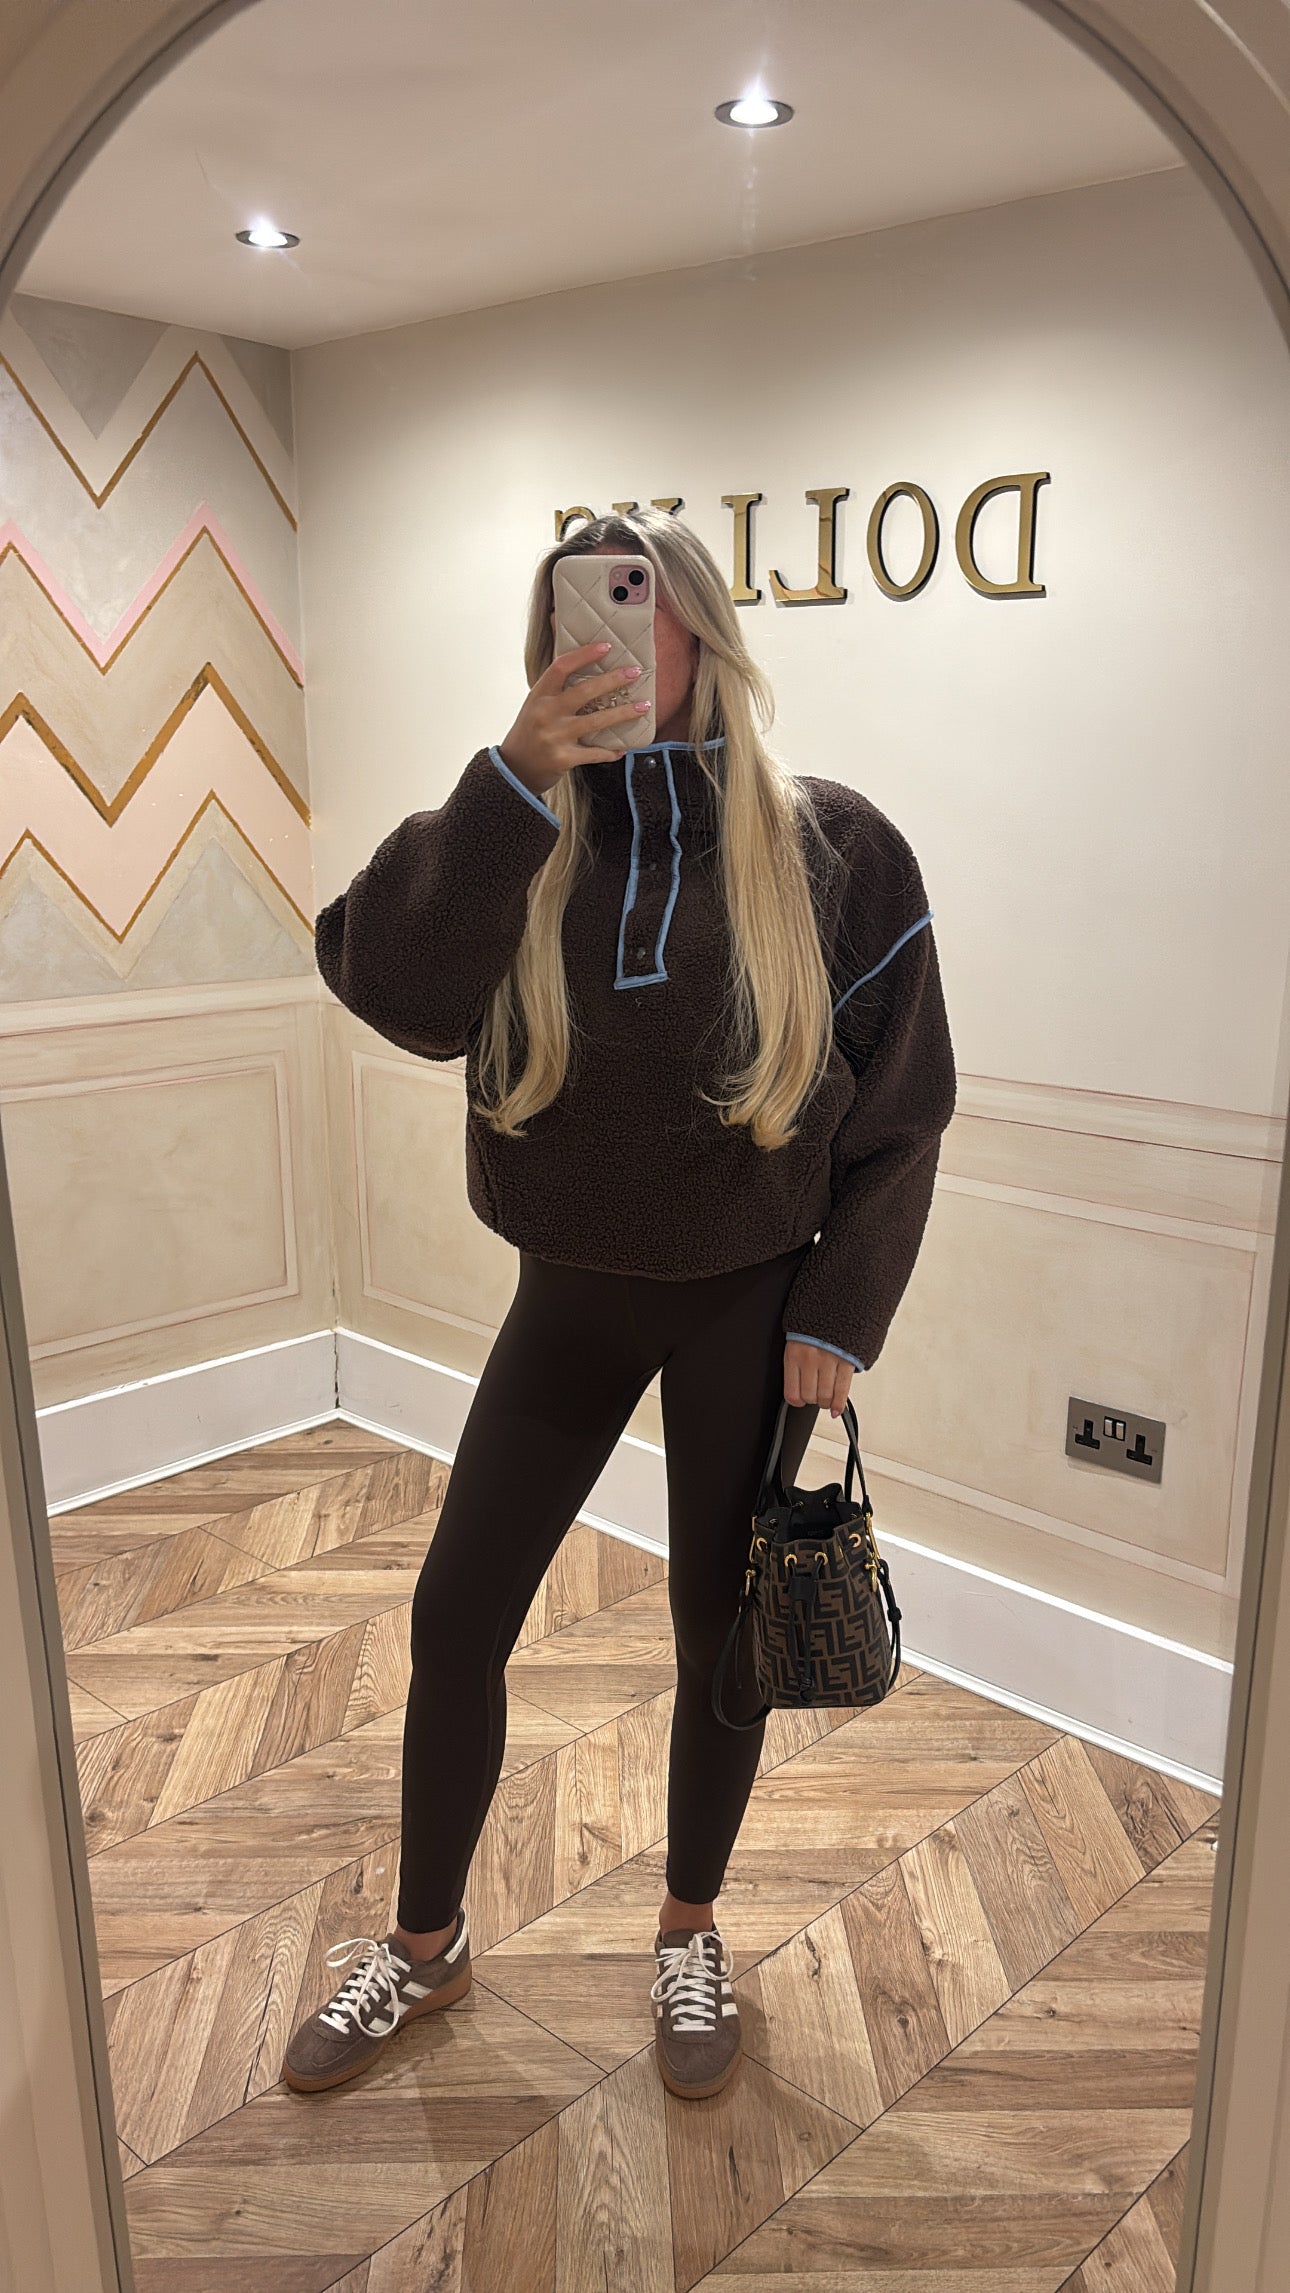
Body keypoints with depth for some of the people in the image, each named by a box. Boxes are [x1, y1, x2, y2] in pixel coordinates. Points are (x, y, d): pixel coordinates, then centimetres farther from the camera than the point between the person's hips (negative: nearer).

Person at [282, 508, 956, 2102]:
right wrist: (516, 773, -31)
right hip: (571, 1291, 2)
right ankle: (424, 1941, 34)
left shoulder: (831, 847, -9)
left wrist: (839, 1315, -7)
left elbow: (898, 1114, -4)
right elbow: (397, 990, -24)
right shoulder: (521, 834, -5)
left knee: (720, 1629, 12)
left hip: (748, 1301, -1)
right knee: (455, 1615, 7)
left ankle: (689, 1934, 39)